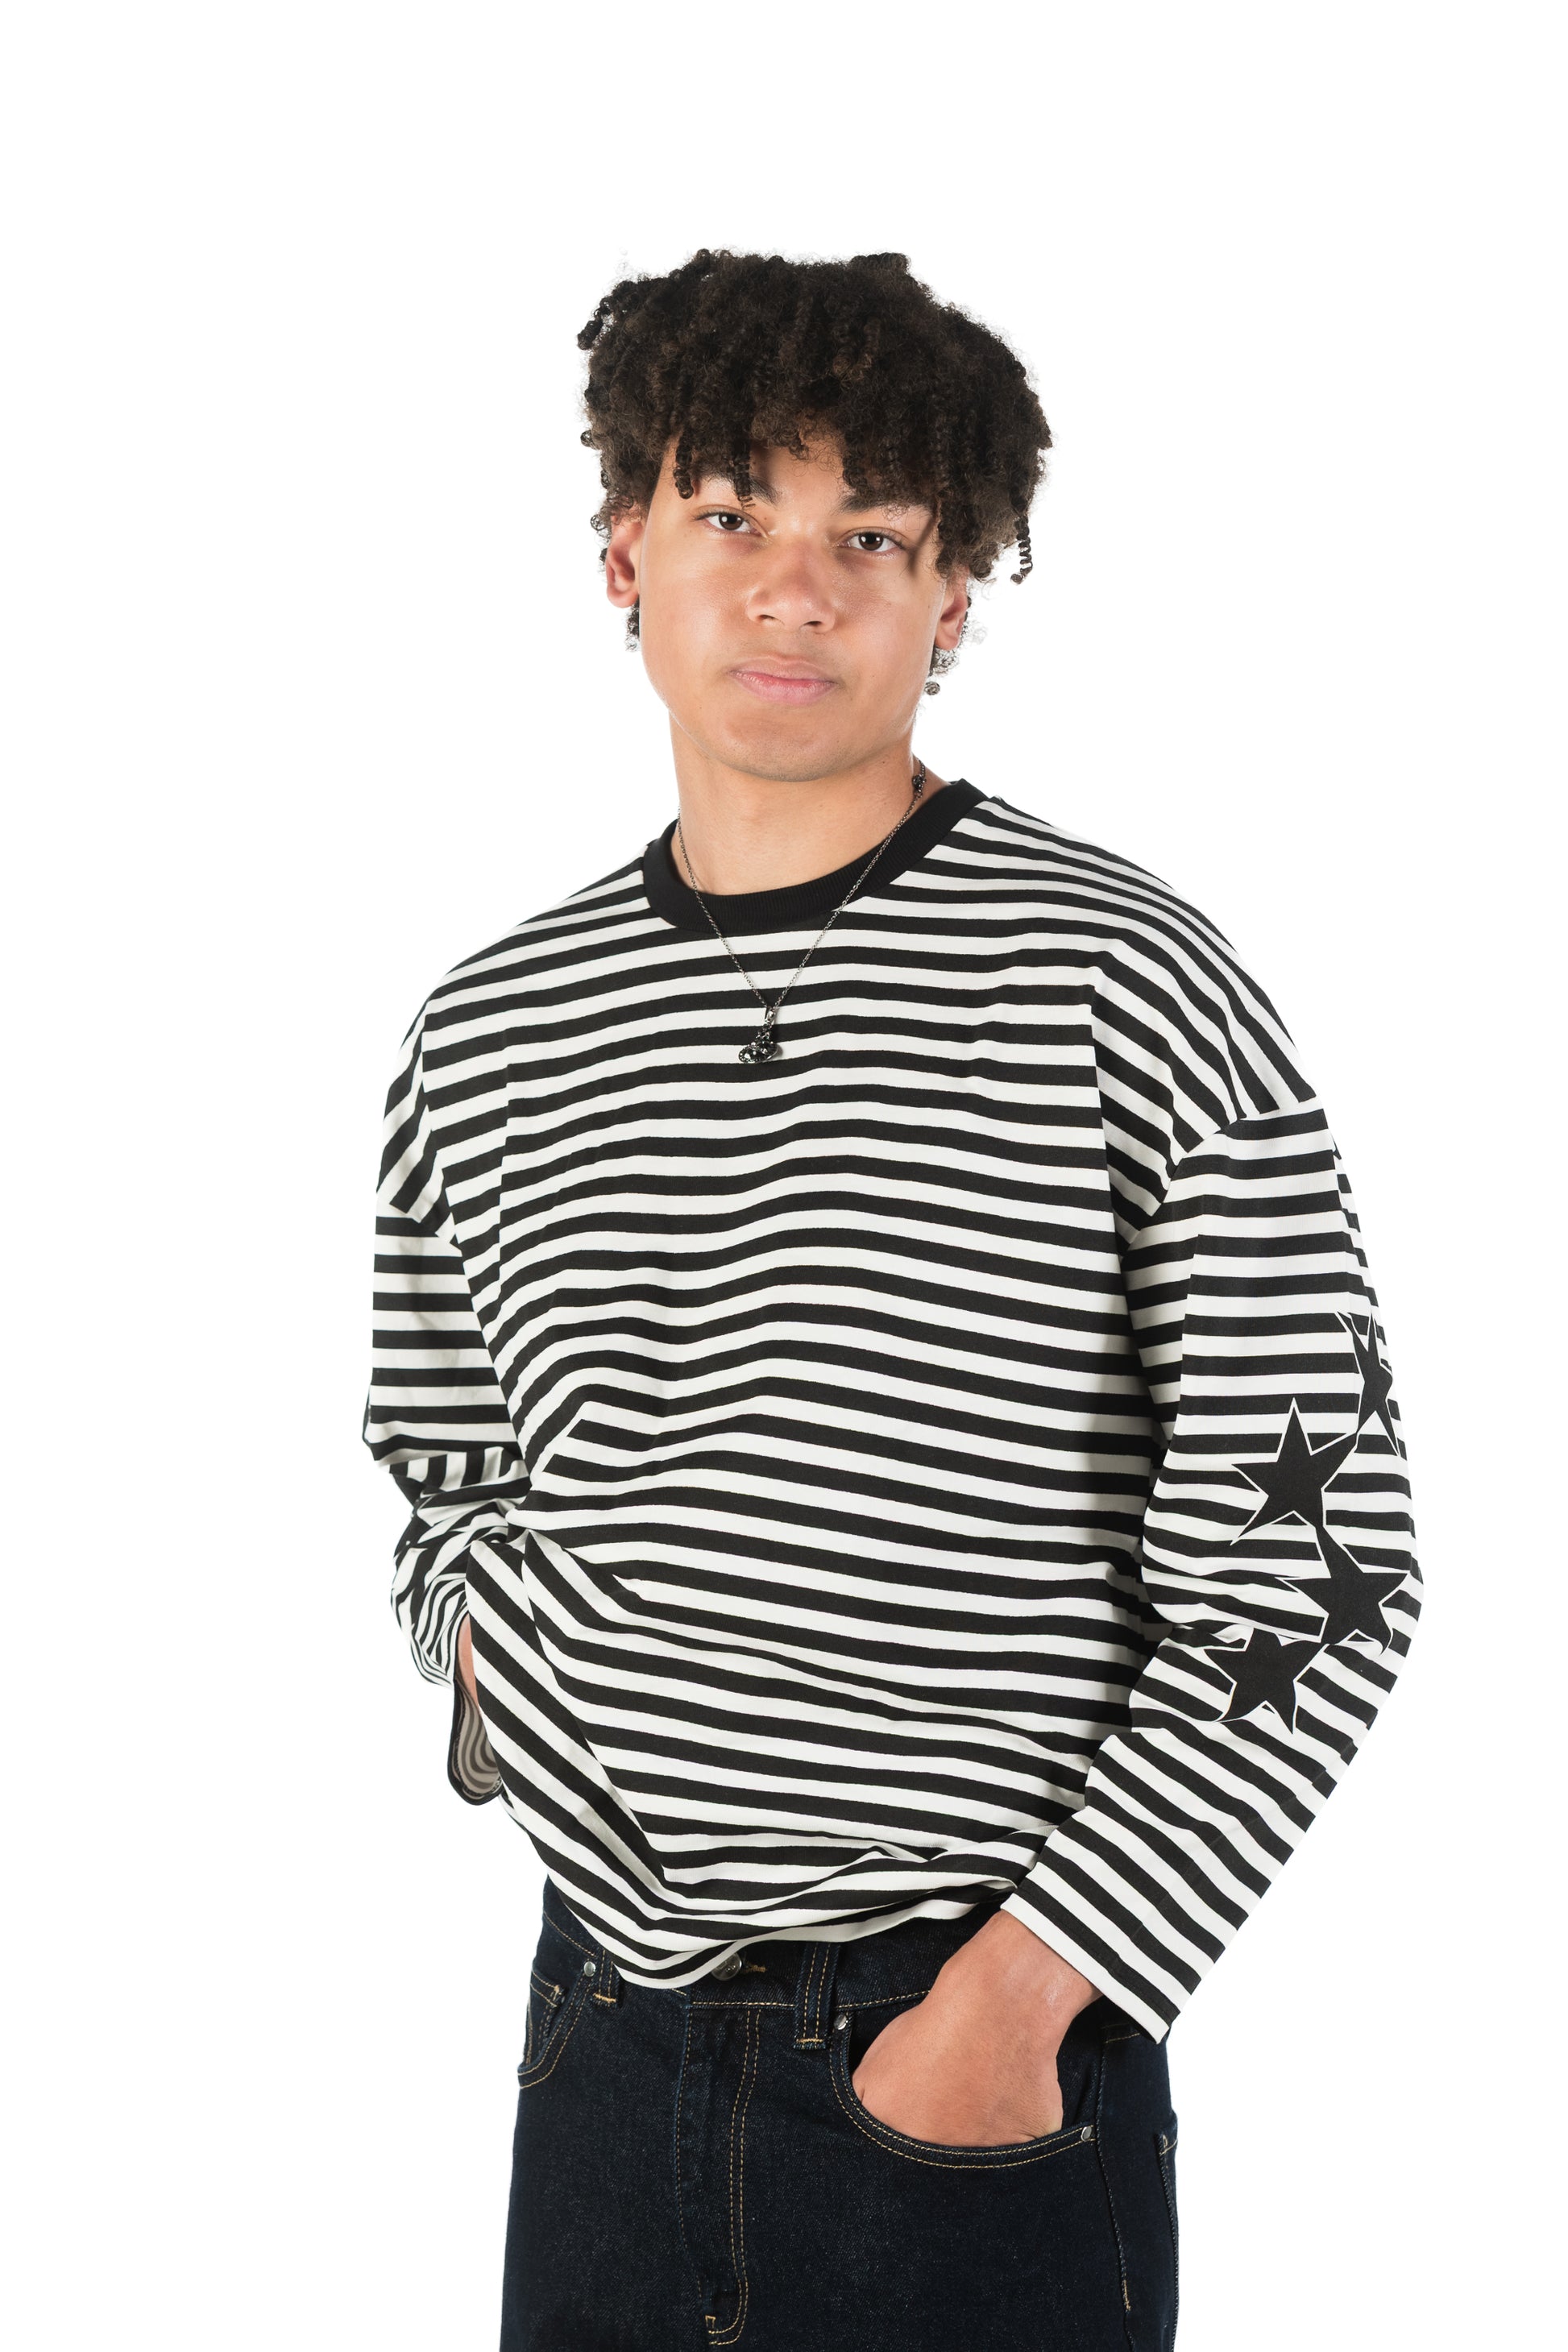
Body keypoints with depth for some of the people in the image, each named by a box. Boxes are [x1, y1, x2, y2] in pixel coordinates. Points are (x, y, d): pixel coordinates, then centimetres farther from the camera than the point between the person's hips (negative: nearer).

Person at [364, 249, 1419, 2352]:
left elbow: (1310, 1576, -9)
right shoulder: (492, 1033, 6)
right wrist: (481, 1652, -2)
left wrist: (1022, 1986, -13)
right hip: (610, 2032, 4)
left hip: (987, 2064, -4)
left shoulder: (1128, 994, -8)